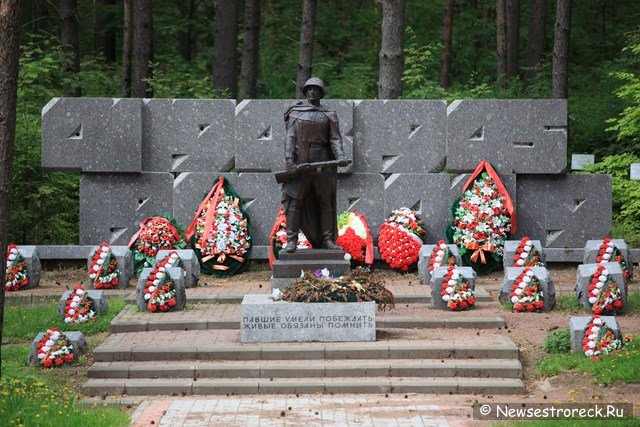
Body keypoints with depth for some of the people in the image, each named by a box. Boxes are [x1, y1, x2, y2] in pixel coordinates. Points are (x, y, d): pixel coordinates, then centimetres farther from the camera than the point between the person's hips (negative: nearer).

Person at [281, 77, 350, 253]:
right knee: (294, 201, -7)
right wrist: (289, 161, -14)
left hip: (322, 163, 1)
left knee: (326, 202, 5)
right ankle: (291, 241, -6)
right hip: (300, 163, -1)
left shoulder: (329, 115, 8)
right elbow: (290, 137, -1)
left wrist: (340, 157, -19)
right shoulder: (296, 112, 7)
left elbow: (335, 139, 1)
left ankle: (327, 240, 11)